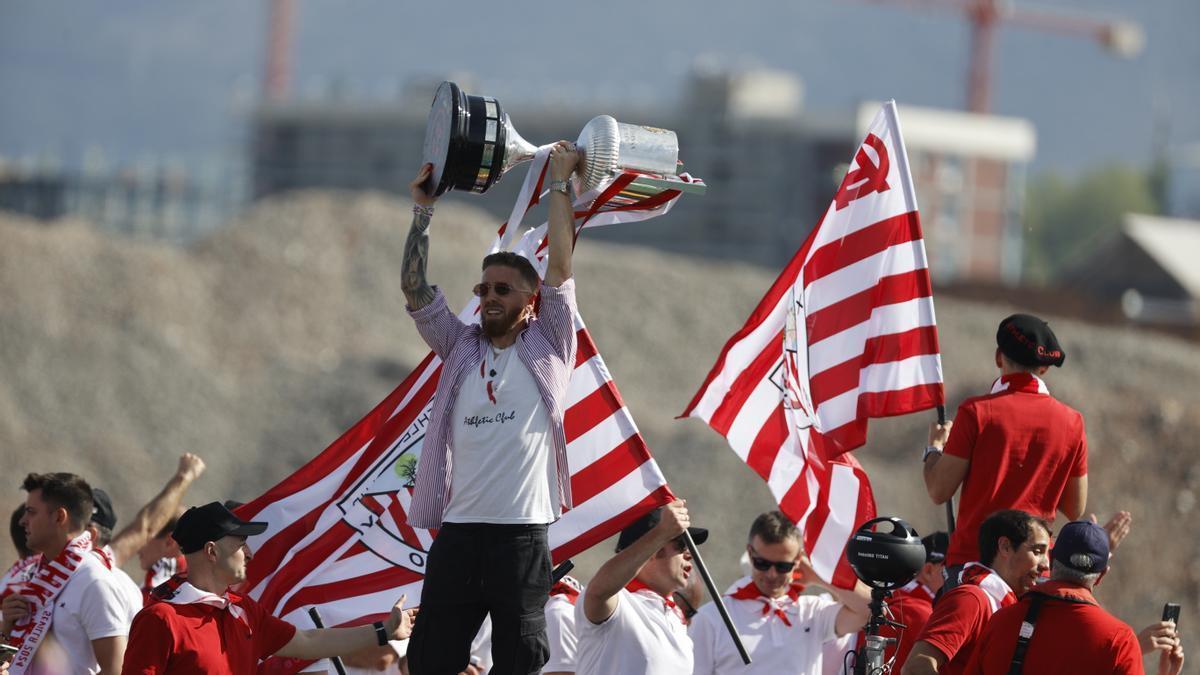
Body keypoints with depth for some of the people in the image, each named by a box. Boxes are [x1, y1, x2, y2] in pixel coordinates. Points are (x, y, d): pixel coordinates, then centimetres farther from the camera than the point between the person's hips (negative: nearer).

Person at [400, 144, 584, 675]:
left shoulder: (546, 348, 7)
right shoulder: (461, 348, 14)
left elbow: (559, 267, 0)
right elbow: (415, 291, 9)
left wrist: (559, 183, 4)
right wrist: (422, 211, 5)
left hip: (523, 536, -3)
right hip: (458, 532, 3)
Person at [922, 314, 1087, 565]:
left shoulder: (976, 412, -5)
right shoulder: (1071, 421, 5)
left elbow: (939, 492, -4)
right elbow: (1075, 510, 12)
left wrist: (934, 447, 15)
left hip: (973, 555, -3)